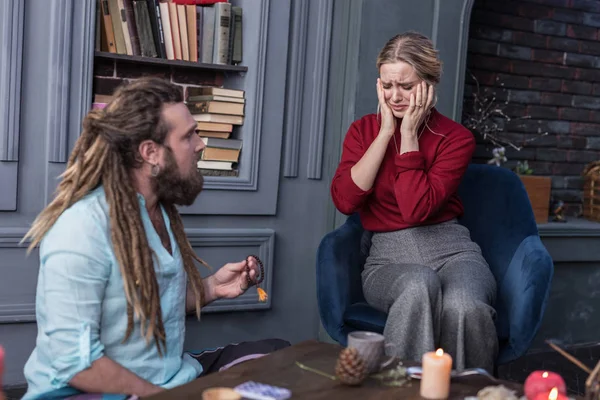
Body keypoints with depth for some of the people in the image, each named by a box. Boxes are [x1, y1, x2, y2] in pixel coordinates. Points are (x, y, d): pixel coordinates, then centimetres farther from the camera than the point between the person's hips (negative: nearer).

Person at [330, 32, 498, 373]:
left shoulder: (456, 138, 0)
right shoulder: (364, 130, 8)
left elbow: (417, 208, -16)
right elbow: (345, 200, -10)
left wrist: (408, 134, -11)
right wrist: (386, 131, -8)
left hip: (450, 249, -1)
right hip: (389, 258, 1)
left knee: (463, 306, -35)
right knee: (419, 284, -35)